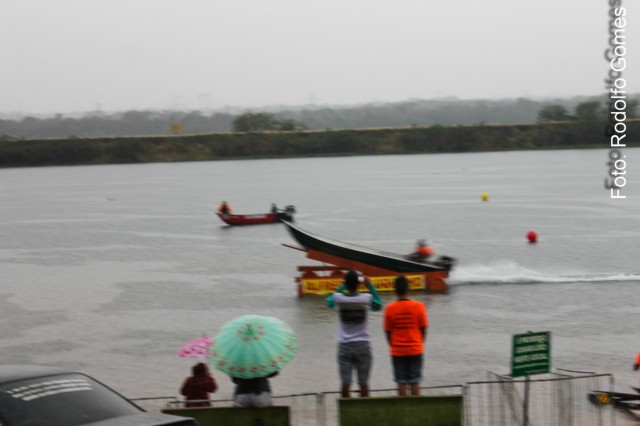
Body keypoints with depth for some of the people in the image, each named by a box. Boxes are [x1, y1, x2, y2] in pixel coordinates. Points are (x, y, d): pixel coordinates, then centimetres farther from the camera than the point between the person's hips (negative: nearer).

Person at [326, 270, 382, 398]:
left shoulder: (338, 298, -7)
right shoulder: (366, 298, -9)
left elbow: (329, 302, 17)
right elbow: (378, 305, 13)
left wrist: (343, 286, 17)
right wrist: (370, 286, 12)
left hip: (344, 345, 1)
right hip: (362, 345, -1)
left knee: (345, 383, 1)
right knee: (363, 383, 4)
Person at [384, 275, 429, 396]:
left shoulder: (389, 309, -7)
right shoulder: (418, 306, -7)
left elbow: (388, 332, -1)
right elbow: (423, 329, -1)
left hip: (397, 351, 0)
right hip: (415, 350, 0)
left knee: (401, 382, 5)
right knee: (415, 381, 6)